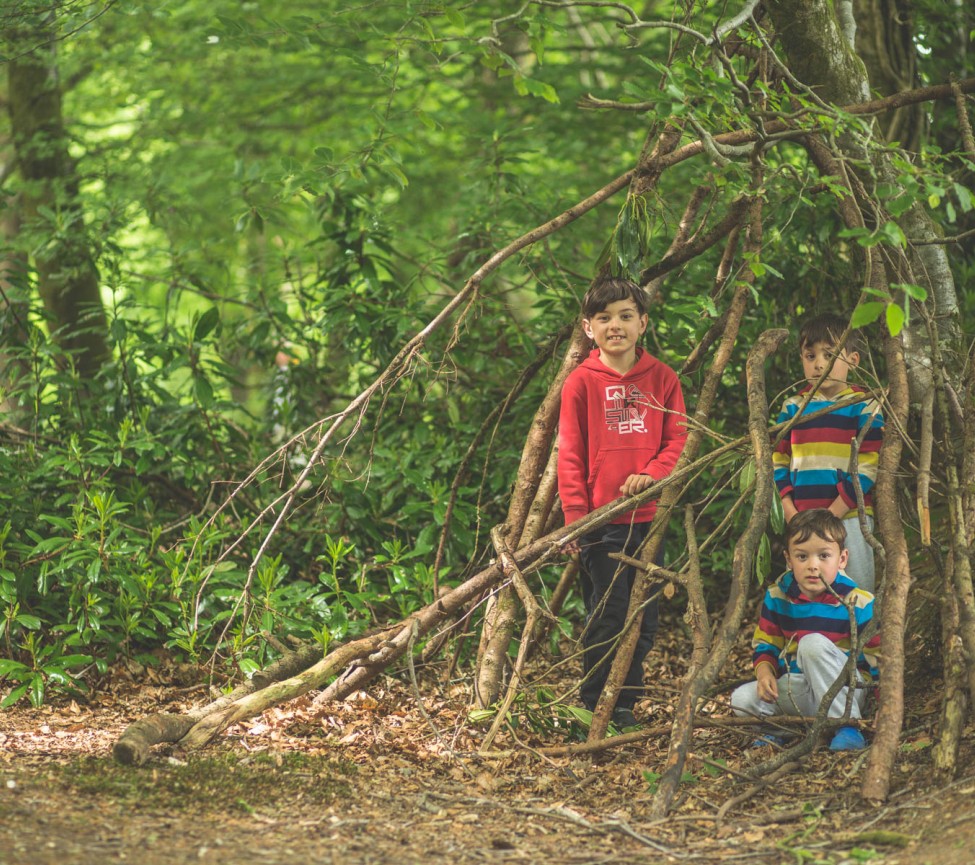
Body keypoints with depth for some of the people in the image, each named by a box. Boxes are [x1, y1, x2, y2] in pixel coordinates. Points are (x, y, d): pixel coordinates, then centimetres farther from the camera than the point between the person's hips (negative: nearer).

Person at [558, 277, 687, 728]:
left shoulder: (661, 378, 7)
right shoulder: (581, 382, 0)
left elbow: (678, 439, 6)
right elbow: (570, 453, 0)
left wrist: (652, 473, -14)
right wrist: (575, 514, -7)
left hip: (649, 517, 3)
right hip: (600, 520, -3)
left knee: (643, 619, 7)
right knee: (608, 617, -4)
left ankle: (625, 704, 19)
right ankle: (595, 708, 6)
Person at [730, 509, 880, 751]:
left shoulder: (857, 602, -12)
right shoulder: (778, 597, -2)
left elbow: (878, 658, -7)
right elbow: (764, 644, 9)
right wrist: (764, 672, -12)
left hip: (847, 693, -3)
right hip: (797, 690, 3)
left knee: (814, 643, -33)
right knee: (743, 699, -23)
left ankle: (847, 728, -25)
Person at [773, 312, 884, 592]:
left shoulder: (864, 407, -1)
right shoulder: (793, 408, 10)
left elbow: (866, 469, -7)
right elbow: (778, 461, 9)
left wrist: (830, 516, -13)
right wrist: (791, 515, -5)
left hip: (848, 516, -4)